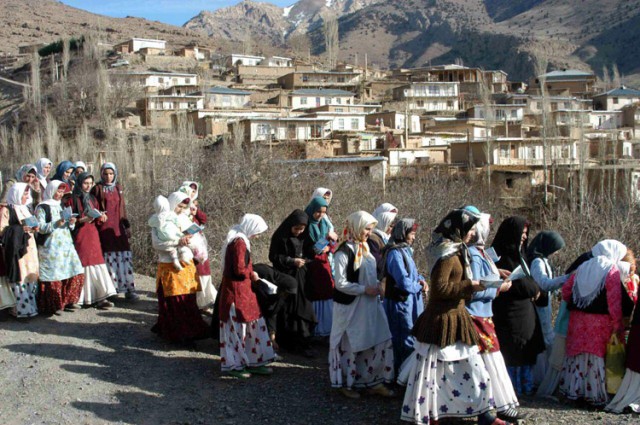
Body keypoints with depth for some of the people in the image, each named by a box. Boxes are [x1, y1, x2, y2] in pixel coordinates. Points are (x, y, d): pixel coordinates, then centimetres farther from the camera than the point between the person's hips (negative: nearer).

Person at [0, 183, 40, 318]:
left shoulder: (25, 209, 19)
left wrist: (33, 228, 7)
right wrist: (21, 229, -18)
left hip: (29, 247, 8)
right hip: (16, 248, -7)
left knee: (31, 275, 4)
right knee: (20, 277, -7)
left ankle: (30, 306, 9)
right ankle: (23, 308, -2)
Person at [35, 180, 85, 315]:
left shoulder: (62, 206, 19)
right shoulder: (42, 208, -3)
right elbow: (40, 227, -11)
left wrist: (71, 223, 1)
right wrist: (56, 224, -22)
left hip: (66, 245, 7)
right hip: (51, 247, -7)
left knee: (76, 274, 1)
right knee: (54, 277, -8)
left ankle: (68, 301, 13)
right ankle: (54, 305, 2)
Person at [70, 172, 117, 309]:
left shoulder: (92, 199, 16)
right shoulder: (73, 199, -2)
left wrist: (101, 217, -2)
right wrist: (82, 220, -20)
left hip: (93, 235, 5)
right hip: (80, 236, -5)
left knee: (97, 265, -1)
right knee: (83, 265, -7)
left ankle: (99, 297, -3)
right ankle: (80, 299, -1)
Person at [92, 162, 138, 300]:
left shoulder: (118, 188, 15)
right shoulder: (97, 188, 2)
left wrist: (127, 225, 16)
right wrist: (98, 216, -15)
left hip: (118, 227, 4)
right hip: (104, 228, -4)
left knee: (125, 257, -4)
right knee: (109, 258, -5)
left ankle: (129, 288, -2)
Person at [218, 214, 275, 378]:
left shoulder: (239, 239, 12)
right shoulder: (239, 242, -19)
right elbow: (239, 269, -23)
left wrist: (250, 273, 8)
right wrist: (252, 275, -6)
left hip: (242, 290, 10)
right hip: (236, 290, -10)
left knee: (253, 325, 14)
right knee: (237, 327, 1)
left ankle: (253, 361, 21)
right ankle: (233, 365, 12)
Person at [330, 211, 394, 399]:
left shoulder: (364, 247, 7)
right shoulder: (344, 252, -18)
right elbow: (340, 284, -20)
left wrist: (377, 285, -1)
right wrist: (365, 289, -18)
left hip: (369, 304, 8)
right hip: (351, 307, -7)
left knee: (381, 342, 8)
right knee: (350, 345, 7)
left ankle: (374, 382, 20)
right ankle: (345, 384, 25)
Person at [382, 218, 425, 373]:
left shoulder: (405, 250, 10)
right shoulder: (395, 253, -20)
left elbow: (412, 272, 20)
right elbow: (404, 282, -25)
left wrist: (421, 279, -1)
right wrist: (419, 287, -8)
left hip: (410, 301, 10)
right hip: (401, 303, -10)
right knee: (407, 342, -1)